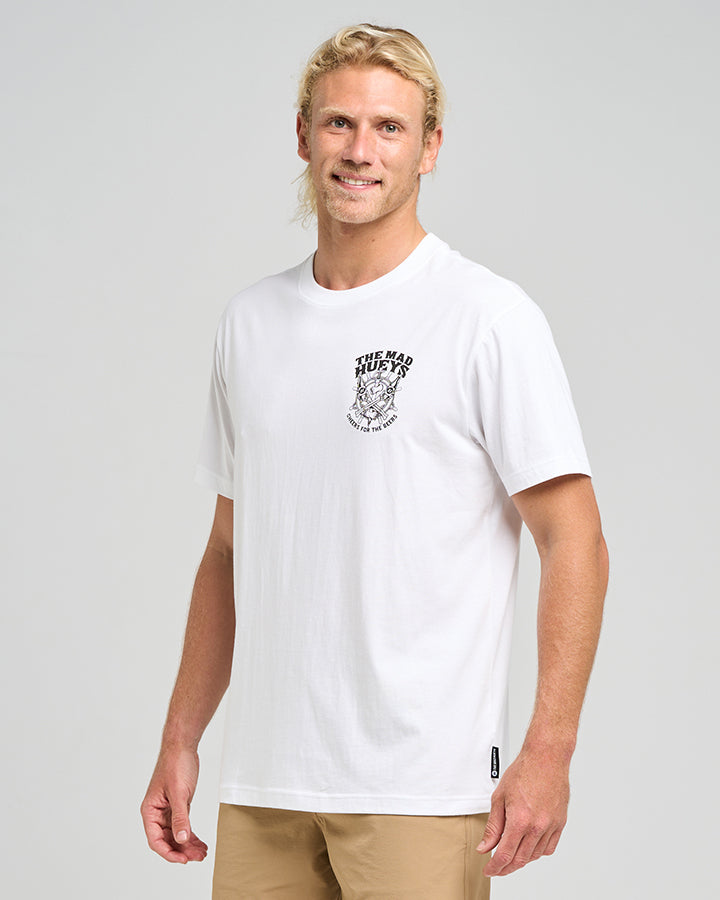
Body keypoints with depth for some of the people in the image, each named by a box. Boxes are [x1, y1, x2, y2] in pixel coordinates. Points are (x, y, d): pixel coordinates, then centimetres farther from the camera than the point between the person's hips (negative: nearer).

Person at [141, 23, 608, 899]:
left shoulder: (488, 318, -6)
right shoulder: (250, 321, 12)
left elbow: (574, 544, -9)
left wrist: (547, 753, -17)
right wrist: (179, 742, 13)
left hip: (421, 791, -5)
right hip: (263, 784, 5)